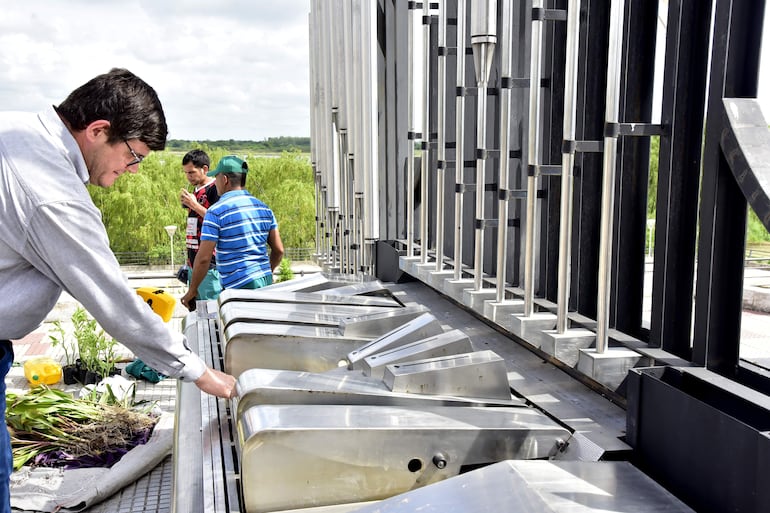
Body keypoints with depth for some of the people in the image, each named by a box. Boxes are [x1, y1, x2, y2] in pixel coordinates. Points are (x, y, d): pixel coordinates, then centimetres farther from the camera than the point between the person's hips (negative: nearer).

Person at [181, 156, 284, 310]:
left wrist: (192, 291, 1)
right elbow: (278, 250, 11)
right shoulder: (263, 208, 9)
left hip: (239, 286, -6)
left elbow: (204, 258, -10)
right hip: (266, 281, 6)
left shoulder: (216, 211, -9)